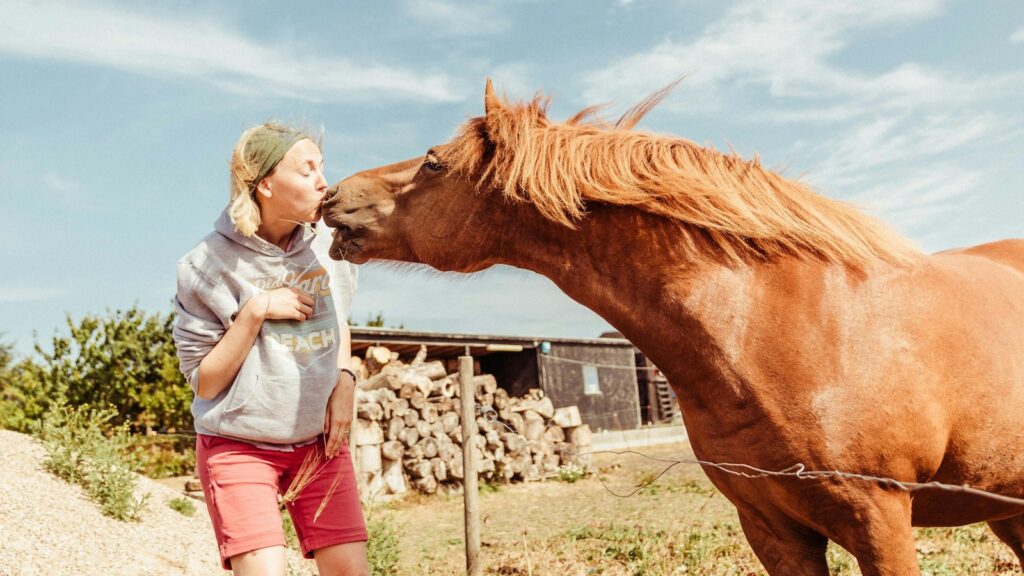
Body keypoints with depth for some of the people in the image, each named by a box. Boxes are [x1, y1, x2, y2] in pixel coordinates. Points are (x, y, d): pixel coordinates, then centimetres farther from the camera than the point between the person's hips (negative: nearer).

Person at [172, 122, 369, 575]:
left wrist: (344, 380, -1)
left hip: (321, 441, 4)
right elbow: (203, 383, -10)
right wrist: (255, 311, -21)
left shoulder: (329, 243, -2)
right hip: (239, 448, -4)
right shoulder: (209, 266, -13)